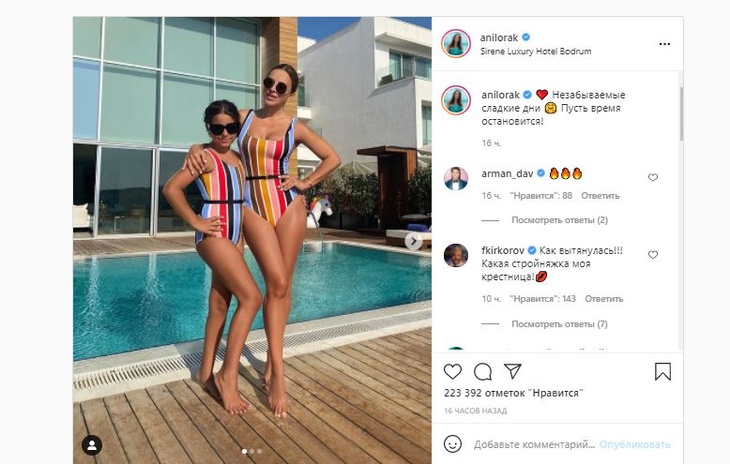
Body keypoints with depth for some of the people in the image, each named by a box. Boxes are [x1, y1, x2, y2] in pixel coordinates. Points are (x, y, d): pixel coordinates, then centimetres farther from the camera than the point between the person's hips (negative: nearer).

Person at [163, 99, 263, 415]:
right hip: (214, 234, -7)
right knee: (251, 297, -15)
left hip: (234, 235, 8)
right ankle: (228, 376, -6)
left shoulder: (237, 158, 15)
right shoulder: (205, 156, -7)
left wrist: (241, 236, 12)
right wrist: (196, 222, -13)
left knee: (220, 303, 10)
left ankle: (206, 373, 23)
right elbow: (171, 188, -17)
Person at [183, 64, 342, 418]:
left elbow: (333, 158, 12)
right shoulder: (244, 117, 9)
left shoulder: (295, 127, 7)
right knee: (276, 282, -13)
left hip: (288, 205, 1)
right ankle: (278, 373, -6)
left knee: (282, 284, 2)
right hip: (253, 208, -1)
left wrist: (306, 183, 3)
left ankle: (271, 363, 18)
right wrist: (196, 148, -7)